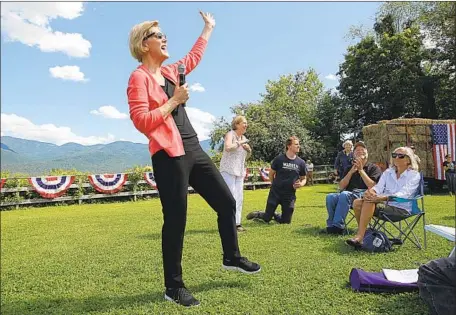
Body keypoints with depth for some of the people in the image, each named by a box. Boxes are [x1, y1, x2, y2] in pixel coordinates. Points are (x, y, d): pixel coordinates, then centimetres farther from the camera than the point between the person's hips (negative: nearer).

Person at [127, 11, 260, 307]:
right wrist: (175, 100, -11)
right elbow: (141, 121, -15)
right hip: (169, 156, -8)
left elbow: (194, 57, 35)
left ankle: (232, 257, 32)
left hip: (193, 150, 8)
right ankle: (174, 287, 16)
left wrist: (209, 28, 45)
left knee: (227, 202, 11)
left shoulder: (169, 71, 17)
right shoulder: (139, 77, -5)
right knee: (176, 220, -2)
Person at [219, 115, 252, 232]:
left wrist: (249, 150, 3)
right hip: (228, 170, -8)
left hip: (240, 172, 8)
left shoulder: (244, 138, 15)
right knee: (231, 197, -11)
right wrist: (240, 143, -15)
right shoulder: (230, 134, -6)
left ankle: (237, 223, 12)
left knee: (239, 198, 6)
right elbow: (228, 147, -27)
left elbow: (246, 157, 24)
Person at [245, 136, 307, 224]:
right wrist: (275, 185, 7)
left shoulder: (301, 163, 1)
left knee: (286, 221, 7)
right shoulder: (279, 159, -7)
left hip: (290, 195, 3)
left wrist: (301, 184, -10)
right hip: (275, 193, -3)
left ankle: (274, 215, 37)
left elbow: (303, 179, 10)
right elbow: (271, 174, 6)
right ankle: (256, 214, 34)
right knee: (266, 219, 2)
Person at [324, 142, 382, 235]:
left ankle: (337, 226, -33)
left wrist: (361, 170, -7)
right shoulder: (350, 168, 23)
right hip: (349, 194, 4)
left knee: (344, 195, -35)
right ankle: (331, 224, -24)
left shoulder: (374, 168, 12)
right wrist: (351, 171, 0)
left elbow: (372, 187, -6)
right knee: (330, 197, -26)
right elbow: (341, 187, 10)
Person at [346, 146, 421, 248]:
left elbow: (403, 194, -18)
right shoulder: (388, 172, 18)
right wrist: (370, 192, -21)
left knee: (369, 203, -31)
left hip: (401, 208, -6)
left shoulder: (414, 175, -2)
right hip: (385, 203, 6)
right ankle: (365, 233, -13)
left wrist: (381, 198, -33)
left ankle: (359, 238, -33)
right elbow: (378, 187, 6)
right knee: (357, 202, -20)